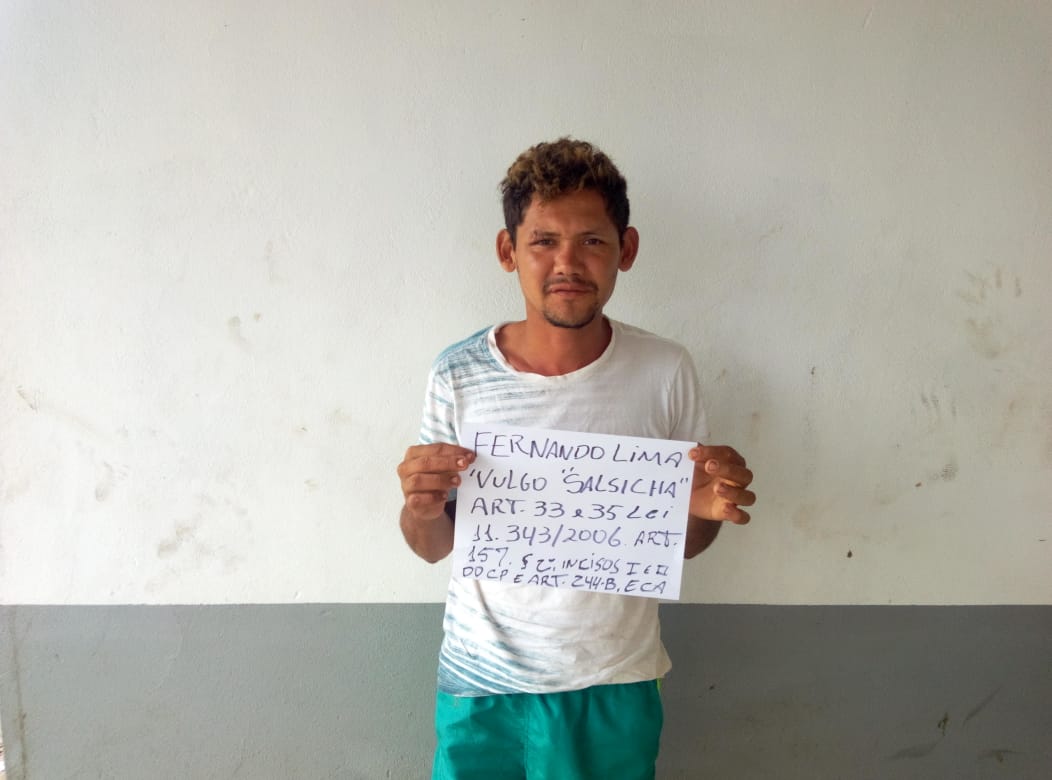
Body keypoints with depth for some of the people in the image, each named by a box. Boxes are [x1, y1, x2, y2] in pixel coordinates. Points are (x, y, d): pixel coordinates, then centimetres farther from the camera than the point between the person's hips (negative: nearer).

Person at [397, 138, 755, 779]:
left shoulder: (665, 372, -10)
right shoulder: (458, 376, -12)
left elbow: (684, 543, 1)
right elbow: (435, 549, -1)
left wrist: (706, 510, -20)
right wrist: (422, 511, -23)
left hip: (616, 685, 1)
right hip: (482, 684, 0)